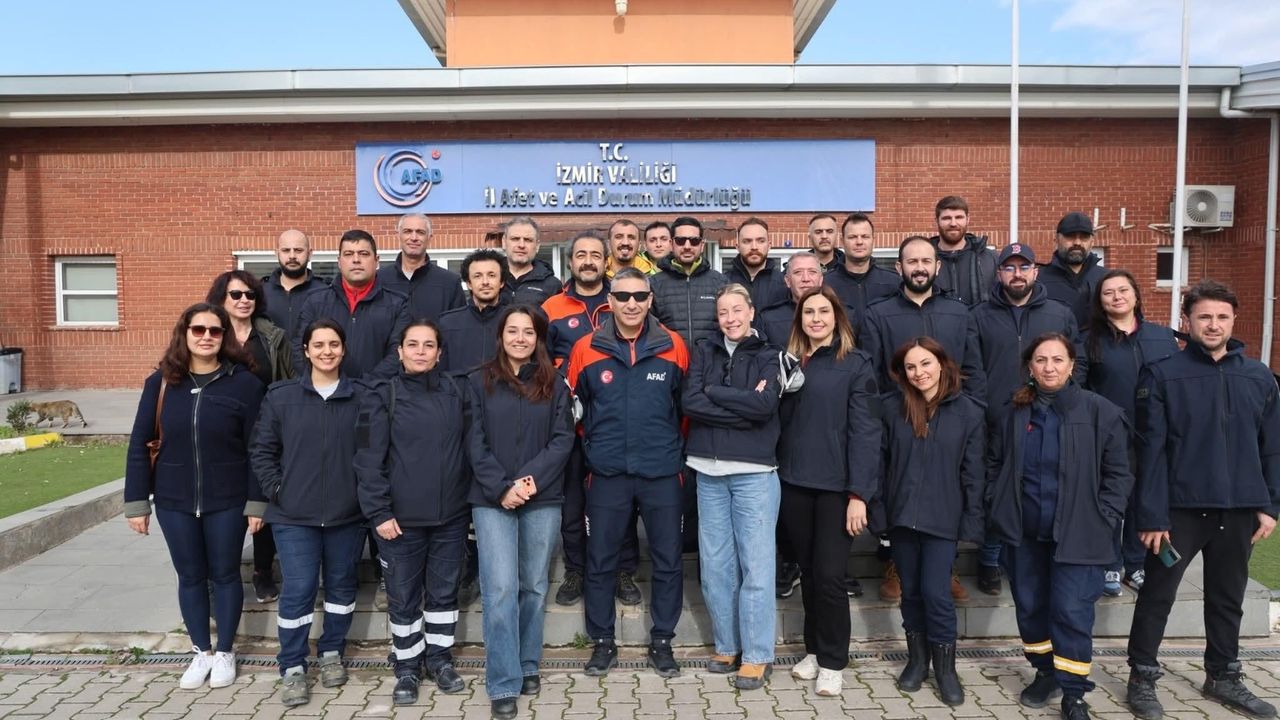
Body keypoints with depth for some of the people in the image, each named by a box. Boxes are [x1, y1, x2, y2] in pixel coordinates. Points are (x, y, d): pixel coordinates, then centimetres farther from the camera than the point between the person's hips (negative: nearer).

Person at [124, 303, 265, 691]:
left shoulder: (244, 383, -8)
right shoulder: (161, 382, -2)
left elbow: (255, 448, -6)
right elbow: (139, 443, 1)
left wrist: (257, 500, -8)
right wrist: (136, 502, -1)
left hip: (227, 501, -2)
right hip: (173, 501, 3)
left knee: (225, 574, 11)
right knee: (190, 576, 14)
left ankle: (225, 653, 27)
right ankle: (201, 652, 30)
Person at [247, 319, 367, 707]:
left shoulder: (362, 397, -2)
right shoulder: (281, 396, -1)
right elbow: (261, 450, 4)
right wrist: (276, 490, -3)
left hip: (348, 513, 1)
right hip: (294, 514, -1)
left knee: (341, 586, 14)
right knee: (298, 591, 0)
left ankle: (331, 653, 32)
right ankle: (292, 668, 15)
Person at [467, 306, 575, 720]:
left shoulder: (554, 385, 7)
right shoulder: (479, 383, 3)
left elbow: (563, 439, 0)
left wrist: (532, 479, -13)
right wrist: (502, 488, -14)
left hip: (543, 500, 2)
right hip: (492, 500, -2)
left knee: (534, 586, 10)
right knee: (500, 588, -7)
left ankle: (528, 666, 26)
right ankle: (503, 684, 0)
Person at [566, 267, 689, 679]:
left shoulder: (674, 347, -3)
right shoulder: (586, 350, -4)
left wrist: (674, 445, 7)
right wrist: (593, 443, 8)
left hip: (662, 472, 0)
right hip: (607, 473, 0)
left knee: (668, 561, 9)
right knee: (600, 561, 9)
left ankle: (662, 642, 26)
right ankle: (602, 642, 27)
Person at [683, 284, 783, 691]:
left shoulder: (768, 357, 3)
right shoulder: (704, 352, 10)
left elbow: (765, 404, -15)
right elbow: (689, 403, -5)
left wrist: (713, 392, -8)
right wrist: (744, 407, -11)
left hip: (754, 473, -3)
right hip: (709, 472, 3)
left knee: (755, 565, -1)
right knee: (714, 565, 8)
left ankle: (757, 656, 10)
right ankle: (727, 646, 23)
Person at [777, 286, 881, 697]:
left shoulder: (856, 364, -5)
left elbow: (865, 431, -9)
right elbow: (780, 422, 9)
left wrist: (859, 493, -14)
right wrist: (774, 477, 1)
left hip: (836, 486, -4)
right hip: (794, 483, 4)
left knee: (829, 574, -1)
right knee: (808, 572, 13)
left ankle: (833, 662, 16)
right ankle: (814, 650, 29)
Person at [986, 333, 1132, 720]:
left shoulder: (1100, 411, -5)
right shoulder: (1011, 413, 5)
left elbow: (1119, 473, -2)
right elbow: (994, 466, 14)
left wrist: (1102, 521, -8)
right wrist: (998, 512, 6)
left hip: (1076, 534, -4)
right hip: (1023, 533, 4)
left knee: (1072, 612, -5)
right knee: (1029, 607, 13)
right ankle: (1045, 672, 33)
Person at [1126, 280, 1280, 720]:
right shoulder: (1162, 375, -7)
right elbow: (1151, 450, -10)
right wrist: (1151, 515, -13)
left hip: (1239, 510, 4)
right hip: (1181, 508, -4)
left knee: (1228, 599, 17)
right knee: (1157, 596, 5)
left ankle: (1223, 677, 34)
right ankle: (1142, 678, 19)